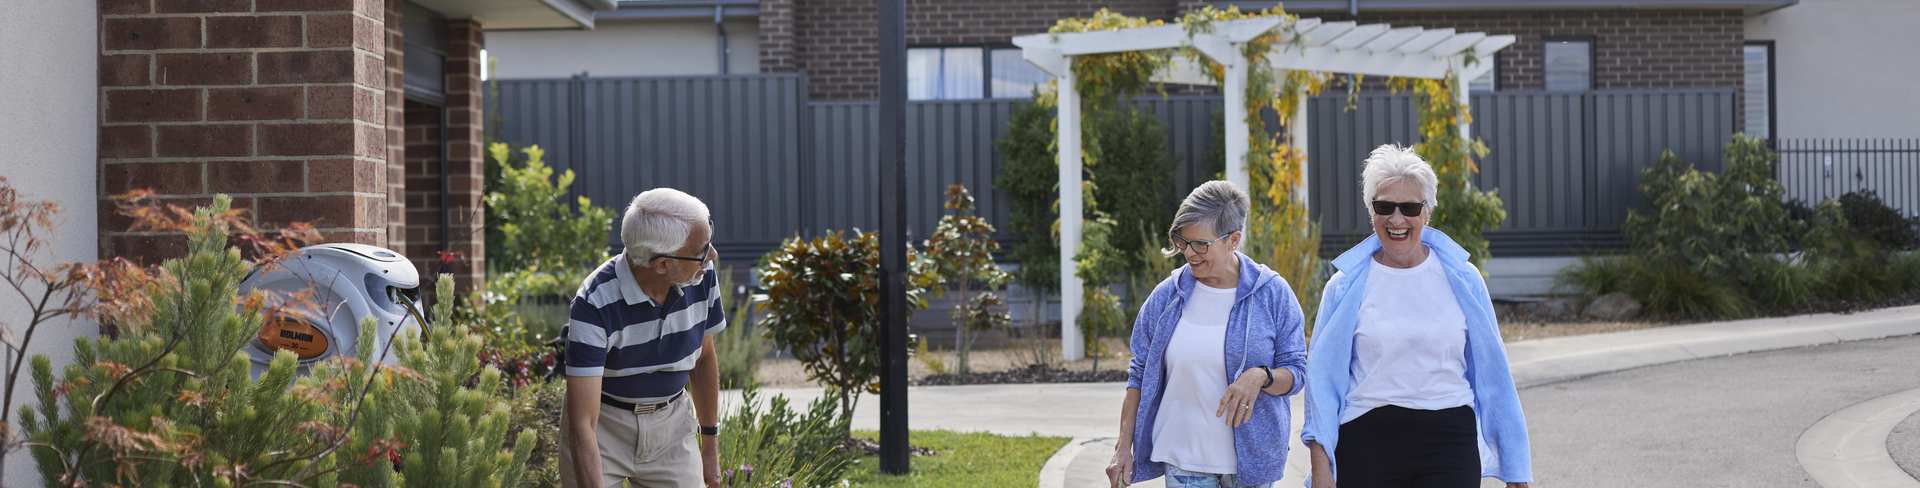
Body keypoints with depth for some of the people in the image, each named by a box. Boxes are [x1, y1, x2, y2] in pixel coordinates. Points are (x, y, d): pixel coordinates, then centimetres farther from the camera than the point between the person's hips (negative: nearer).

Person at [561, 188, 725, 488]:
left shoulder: (702, 276, -12)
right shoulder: (594, 305, -28)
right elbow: (582, 424, -31)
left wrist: (710, 446, 11)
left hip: (671, 426, 4)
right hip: (602, 427, -4)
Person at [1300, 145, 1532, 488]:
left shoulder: (1462, 279, 6)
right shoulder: (1346, 287, 3)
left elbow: (1491, 371, 9)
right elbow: (1322, 378, 3)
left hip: (1449, 442, 0)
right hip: (1367, 444, 1)